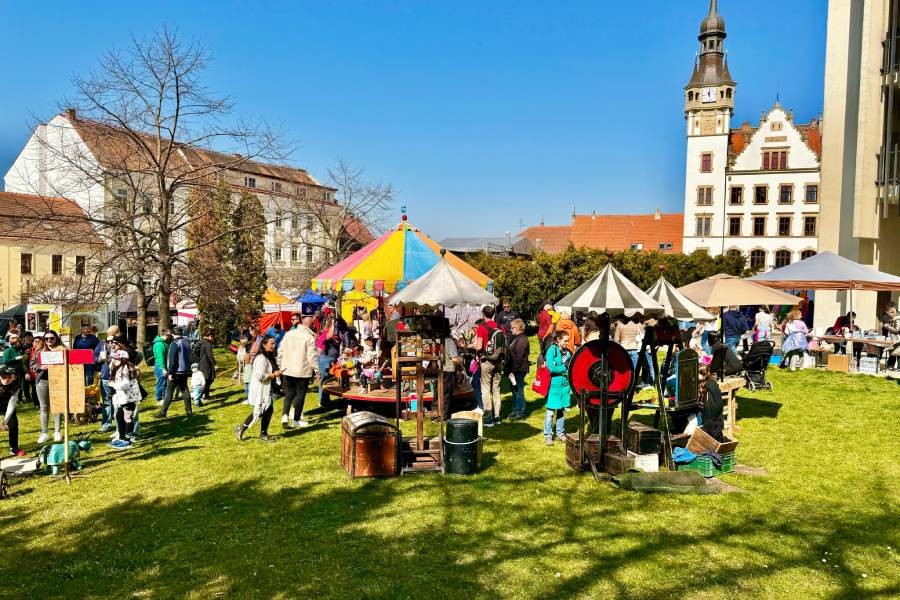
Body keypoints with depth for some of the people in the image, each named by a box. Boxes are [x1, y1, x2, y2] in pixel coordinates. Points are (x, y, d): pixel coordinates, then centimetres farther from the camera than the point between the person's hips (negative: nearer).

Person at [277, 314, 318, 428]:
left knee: (289, 393, 15)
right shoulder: (310, 338, -14)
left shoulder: (288, 334, 3)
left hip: (288, 370, 5)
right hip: (303, 371, -5)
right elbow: (312, 356, -16)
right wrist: (316, 369, -5)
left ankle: (285, 415, -4)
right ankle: (296, 420, 13)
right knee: (301, 394, 8)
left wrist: (280, 364, 20)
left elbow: (280, 351, 8)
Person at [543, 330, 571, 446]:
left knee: (562, 410, 13)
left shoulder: (567, 352, 9)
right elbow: (551, 368, -18)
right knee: (550, 410, -1)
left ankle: (560, 433, 25)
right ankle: (548, 435, 8)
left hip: (565, 384, 6)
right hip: (554, 384, -6)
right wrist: (565, 368, -8)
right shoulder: (551, 350, -10)